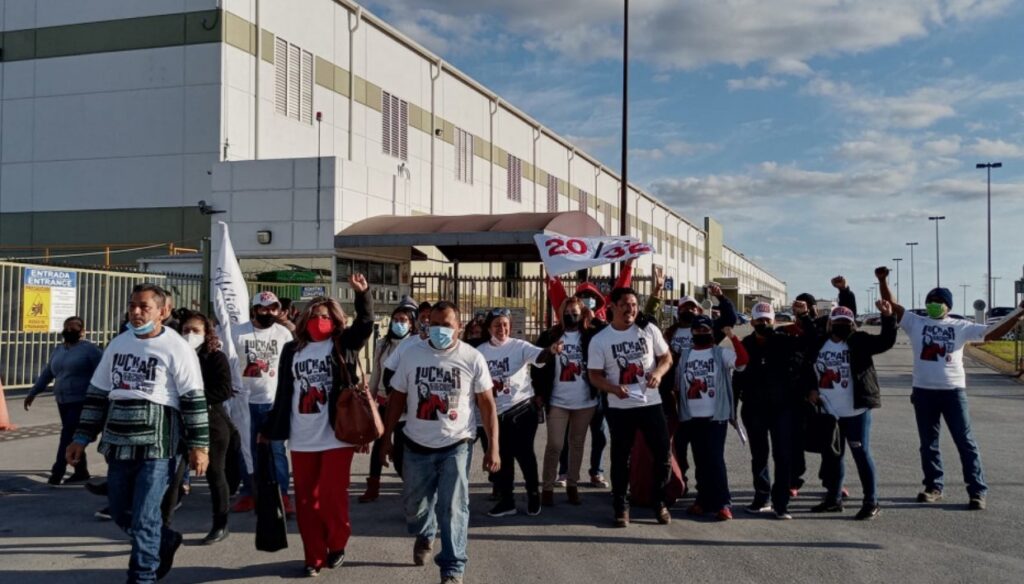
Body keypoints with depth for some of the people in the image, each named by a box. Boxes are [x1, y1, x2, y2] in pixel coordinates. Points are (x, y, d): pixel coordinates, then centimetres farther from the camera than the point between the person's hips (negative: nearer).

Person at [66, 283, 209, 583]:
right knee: (120, 512, 15)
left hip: (156, 447, -6)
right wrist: (81, 438, 12)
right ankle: (166, 541, 40)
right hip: (118, 445, 7)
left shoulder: (176, 348, -8)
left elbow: (194, 399, -9)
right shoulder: (118, 344, 11)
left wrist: (199, 445, -12)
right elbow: (97, 394, 16)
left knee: (143, 519, -3)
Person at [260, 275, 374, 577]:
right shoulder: (292, 350, 10)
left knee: (332, 496, -3)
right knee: (306, 500, 7)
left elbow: (366, 323, -13)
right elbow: (283, 393, 14)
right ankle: (314, 556, 19)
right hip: (302, 439, 3)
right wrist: (269, 428, 16)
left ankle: (337, 546, 21)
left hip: (337, 436, -3)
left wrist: (362, 293, -28)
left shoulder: (343, 345, 3)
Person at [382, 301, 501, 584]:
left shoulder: (472, 358, -7)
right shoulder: (412, 354, 0)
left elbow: (487, 404, -4)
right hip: (417, 445, 3)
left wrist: (493, 447, -9)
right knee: (414, 503, 17)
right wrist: (387, 436, 6)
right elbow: (397, 397, 7)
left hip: (456, 445, -3)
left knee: (453, 509, -2)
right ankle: (425, 535, 49)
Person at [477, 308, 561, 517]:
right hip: (497, 412, 4)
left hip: (522, 408, -4)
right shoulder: (480, 351, 3)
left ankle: (533, 494, 21)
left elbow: (538, 355, -28)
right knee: (502, 457, 11)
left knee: (524, 453, 1)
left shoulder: (519, 346, -9)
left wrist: (550, 350, -49)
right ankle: (506, 500, 24)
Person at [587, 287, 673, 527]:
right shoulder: (599, 340, -5)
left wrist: (658, 372, -14)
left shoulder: (649, 329, 0)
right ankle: (621, 507, 20)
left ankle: (659, 502, 23)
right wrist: (614, 388, -23)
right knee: (621, 458, 7)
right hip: (620, 407, -2)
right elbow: (595, 375, -4)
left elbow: (667, 357, 8)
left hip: (651, 402, 2)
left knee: (663, 455, 5)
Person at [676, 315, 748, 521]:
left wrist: (733, 338, -31)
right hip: (691, 417, 4)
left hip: (716, 416, -4)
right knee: (700, 461, 9)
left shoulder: (721, 353, -1)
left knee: (715, 460, -9)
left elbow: (743, 359, -21)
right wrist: (677, 410, 9)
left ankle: (723, 503, -3)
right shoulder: (684, 355, 12)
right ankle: (704, 500, 18)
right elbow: (678, 385, 15)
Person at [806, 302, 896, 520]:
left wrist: (888, 317, -27)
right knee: (832, 455, 14)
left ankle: (871, 502, 4)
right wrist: (811, 389, 2)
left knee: (861, 453, -4)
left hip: (856, 411, -5)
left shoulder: (859, 341, -4)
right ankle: (834, 499, 27)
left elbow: (886, 341, -16)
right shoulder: (819, 344, 8)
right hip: (829, 412, 5)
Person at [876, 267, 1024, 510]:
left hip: (953, 391, -1)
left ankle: (977, 491, 6)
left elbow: (993, 333, 0)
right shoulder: (915, 322, 4)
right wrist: (883, 281, -13)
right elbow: (891, 305, -1)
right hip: (923, 391, 1)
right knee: (928, 442, 11)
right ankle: (933, 487, 25)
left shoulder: (960, 327, 4)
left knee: (965, 441, 1)